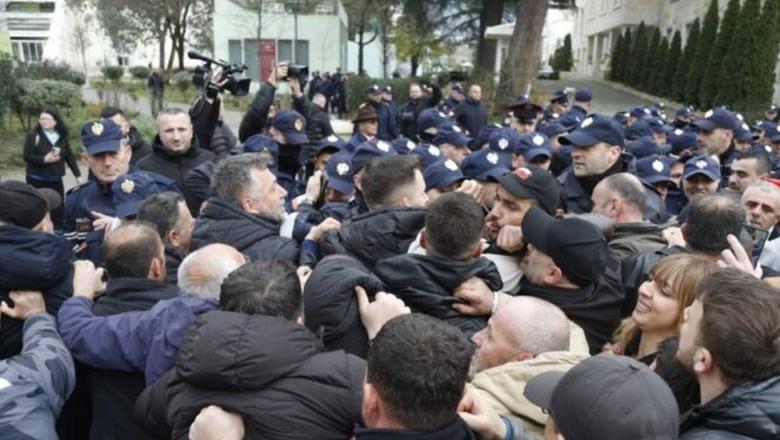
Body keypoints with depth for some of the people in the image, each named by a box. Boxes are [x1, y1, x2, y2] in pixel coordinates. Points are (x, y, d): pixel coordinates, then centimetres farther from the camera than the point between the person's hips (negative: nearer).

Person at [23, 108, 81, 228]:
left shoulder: (62, 137, 5)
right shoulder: (33, 135, -7)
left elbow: (69, 156, 7)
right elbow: (27, 157, -11)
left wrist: (77, 175, 6)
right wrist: (45, 159, -25)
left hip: (55, 179, 4)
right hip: (36, 179, -3)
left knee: (58, 207, 4)